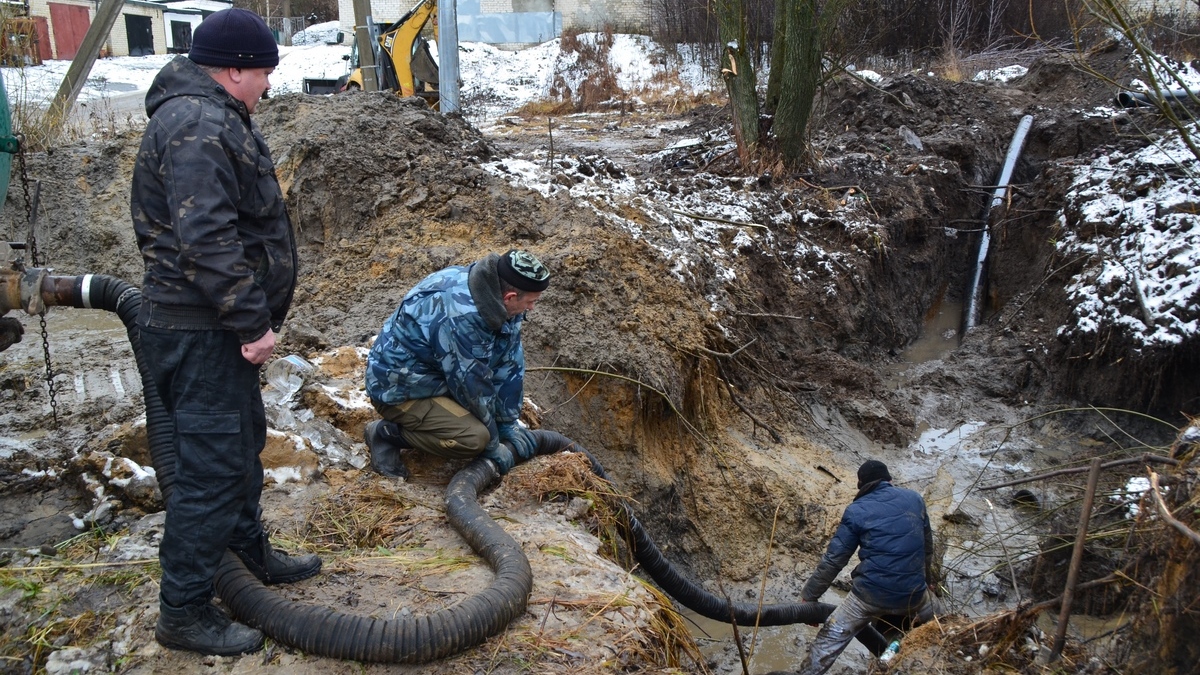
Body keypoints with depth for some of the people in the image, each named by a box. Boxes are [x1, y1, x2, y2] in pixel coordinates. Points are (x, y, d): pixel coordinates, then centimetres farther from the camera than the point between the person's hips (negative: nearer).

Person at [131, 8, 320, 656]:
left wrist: (251, 315, 24)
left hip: (216, 327, 11)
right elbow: (207, 240, -28)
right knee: (212, 463, -4)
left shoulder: (209, 116, 17)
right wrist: (251, 321, -23)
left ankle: (250, 552, 40)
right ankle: (183, 610, 8)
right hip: (200, 332, -11)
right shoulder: (198, 128, -20)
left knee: (243, 440, 22)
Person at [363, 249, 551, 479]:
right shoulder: (460, 317, -34)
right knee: (475, 438, -25)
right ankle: (388, 433, -5)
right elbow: (472, 385, -25)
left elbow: (508, 363, -1)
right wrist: (493, 446, -12)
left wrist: (509, 423, 2)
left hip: (432, 373, 9)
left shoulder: (496, 296, -8)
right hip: (400, 388, -9)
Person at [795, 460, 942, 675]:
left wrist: (809, 595, 6)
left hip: (871, 593, -3)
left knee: (830, 639, 6)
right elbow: (927, 545, 20)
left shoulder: (856, 510, -2)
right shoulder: (914, 499, 8)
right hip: (913, 592, 3)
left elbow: (833, 559, -3)